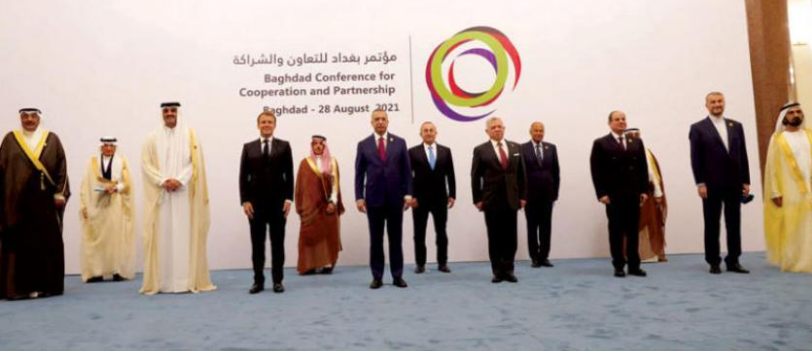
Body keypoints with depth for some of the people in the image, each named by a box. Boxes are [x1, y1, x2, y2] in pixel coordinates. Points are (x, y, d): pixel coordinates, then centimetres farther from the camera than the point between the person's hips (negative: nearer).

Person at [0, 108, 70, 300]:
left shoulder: (52, 139, 7)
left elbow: (61, 167, 3)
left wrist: (60, 192, -6)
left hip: (45, 199, 0)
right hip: (17, 199, 0)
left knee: (47, 242, 2)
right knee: (19, 242, 0)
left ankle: (45, 284, 9)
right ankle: (19, 286, 5)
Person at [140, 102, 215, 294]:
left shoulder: (190, 135, 7)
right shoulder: (153, 138, 9)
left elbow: (195, 162, -2)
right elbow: (146, 164, 1)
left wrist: (179, 180, -14)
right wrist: (163, 181, -12)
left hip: (184, 193, -1)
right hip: (160, 194, 1)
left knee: (184, 235, -1)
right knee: (162, 236, 0)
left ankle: (188, 280, 2)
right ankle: (160, 281, 4)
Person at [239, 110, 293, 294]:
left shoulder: (284, 146, 5)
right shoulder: (248, 147, 8)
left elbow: (289, 174, 2)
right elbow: (243, 176, 4)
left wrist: (288, 199, -6)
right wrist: (244, 200, -5)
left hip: (278, 201, -1)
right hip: (255, 202, 1)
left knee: (277, 243, 4)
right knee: (257, 244, 5)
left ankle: (278, 280, 12)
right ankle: (258, 281, 13)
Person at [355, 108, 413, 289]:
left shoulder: (399, 142, 5)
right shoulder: (363, 145, 4)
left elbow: (406, 171, 4)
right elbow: (359, 173, 3)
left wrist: (408, 194, -4)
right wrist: (359, 197, -5)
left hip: (395, 198, 0)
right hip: (373, 198, 0)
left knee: (396, 238, 6)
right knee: (376, 239, 5)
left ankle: (397, 276, 13)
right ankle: (377, 276, 13)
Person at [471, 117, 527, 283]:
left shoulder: (516, 147, 9)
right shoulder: (480, 150, 0)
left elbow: (521, 174, 9)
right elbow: (475, 177, -1)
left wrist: (523, 196, 3)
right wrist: (477, 199, -5)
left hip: (511, 200, 3)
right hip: (492, 201, -2)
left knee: (510, 237, 5)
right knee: (494, 238, 3)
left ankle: (508, 270, 14)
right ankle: (497, 271, 12)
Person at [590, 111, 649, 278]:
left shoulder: (637, 142, 14)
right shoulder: (601, 143, 1)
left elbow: (643, 168, 11)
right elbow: (596, 170, -5)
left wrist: (643, 190, 2)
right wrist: (602, 193, -12)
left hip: (633, 194, 4)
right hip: (613, 195, -3)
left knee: (633, 231, 6)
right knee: (616, 231, 3)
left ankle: (634, 265, 12)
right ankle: (618, 266, 9)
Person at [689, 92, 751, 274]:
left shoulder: (736, 126, 12)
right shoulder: (698, 128, 1)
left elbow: (743, 155, 10)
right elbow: (696, 159, -4)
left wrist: (746, 181, 5)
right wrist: (700, 183, -11)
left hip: (734, 183, 4)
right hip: (711, 185, -3)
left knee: (734, 224, 6)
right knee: (712, 225, 3)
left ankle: (733, 261, 14)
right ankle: (714, 262, 11)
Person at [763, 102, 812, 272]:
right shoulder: (777, 139, 1)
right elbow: (772, 167, -1)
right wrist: (775, 192, -8)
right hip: (790, 191, -3)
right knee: (791, 230, 1)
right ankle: (793, 262, 9)